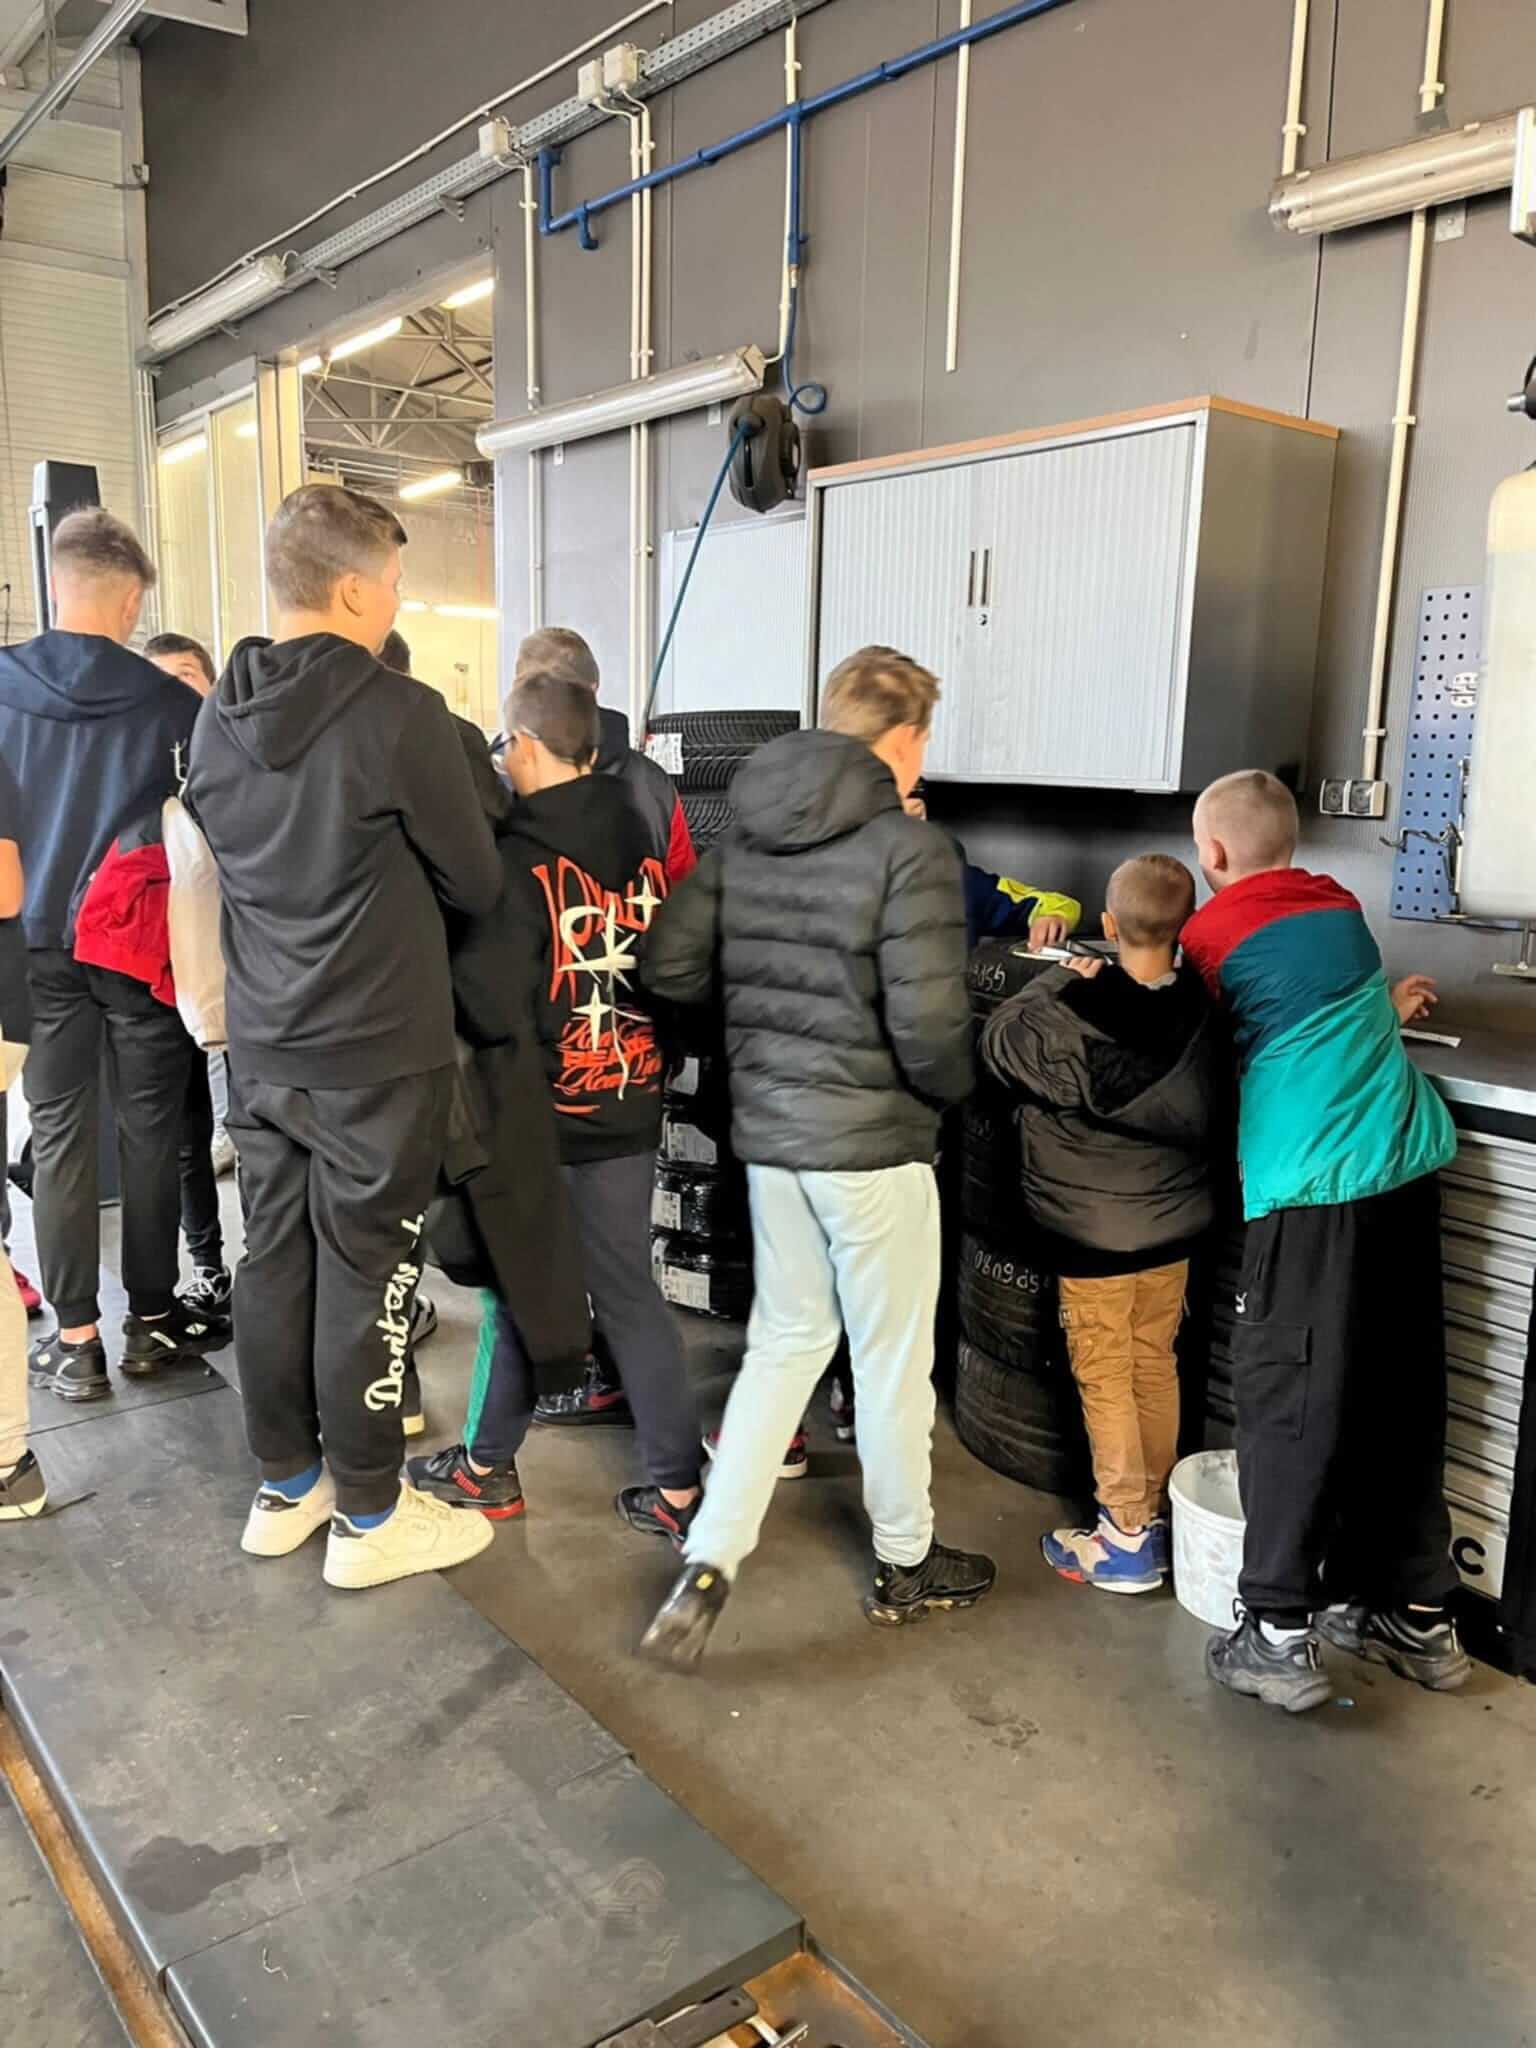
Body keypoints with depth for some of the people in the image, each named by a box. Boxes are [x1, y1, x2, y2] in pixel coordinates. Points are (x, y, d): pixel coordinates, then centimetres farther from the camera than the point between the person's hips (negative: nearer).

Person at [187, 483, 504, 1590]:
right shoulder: (401, 714, -17)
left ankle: (287, 1489, 31)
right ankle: (370, 1518, 20)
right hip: (377, 1052, -7)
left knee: (274, 1262, 15)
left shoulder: (216, 720, 4)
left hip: (262, 1044, 7)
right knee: (367, 1279, 4)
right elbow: (477, 884, -9)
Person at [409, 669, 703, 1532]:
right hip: (630, 1105, 5)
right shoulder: (643, 839, 2)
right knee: (632, 1292, 11)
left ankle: (489, 1467, 27)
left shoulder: (523, 856, -16)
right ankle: (678, 1488, 15)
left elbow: (488, 991, -20)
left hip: (543, 1108, -5)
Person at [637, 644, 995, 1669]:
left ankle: (709, 1562, 14)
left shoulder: (744, 836, 3)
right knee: (892, 1358, 12)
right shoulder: (911, 848, -16)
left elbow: (670, 967, 2)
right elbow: (929, 1023, -23)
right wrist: (954, 1089, -2)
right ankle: (906, 1565, 32)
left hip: (767, 1131, 6)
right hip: (874, 1141, -6)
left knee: (786, 1338, 19)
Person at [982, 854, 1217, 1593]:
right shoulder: (1203, 1008, -11)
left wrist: (1060, 980, 2)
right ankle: (1153, 1511, 32)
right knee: (1155, 1365, 19)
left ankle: (1126, 1540, 16)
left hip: (1095, 1231, -5)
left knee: (1104, 1378, 8)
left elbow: (999, 1044, -8)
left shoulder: (1073, 1019, -25)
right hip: (1175, 1222, 5)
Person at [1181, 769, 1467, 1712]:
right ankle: (1420, 1616, 26)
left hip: (1314, 1182, -6)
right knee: (1402, 1395, 14)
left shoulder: (1209, 936, -1)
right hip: (1409, 1163, 7)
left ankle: (1279, 1634, 2)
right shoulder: (1339, 902, 15)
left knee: (1290, 1400, 0)